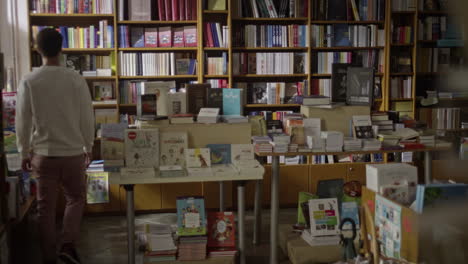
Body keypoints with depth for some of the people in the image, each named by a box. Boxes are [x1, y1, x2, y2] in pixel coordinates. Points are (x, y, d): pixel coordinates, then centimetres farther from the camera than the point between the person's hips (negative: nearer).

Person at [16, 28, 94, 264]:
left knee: (46, 207, 10)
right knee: (76, 198, 19)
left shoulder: (29, 81, -6)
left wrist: (24, 153, 9)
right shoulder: (76, 80, -8)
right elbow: (87, 118, -3)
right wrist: (88, 147, 11)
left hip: (43, 154, 1)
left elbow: (23, 121, -3)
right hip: (73, 153, 0)